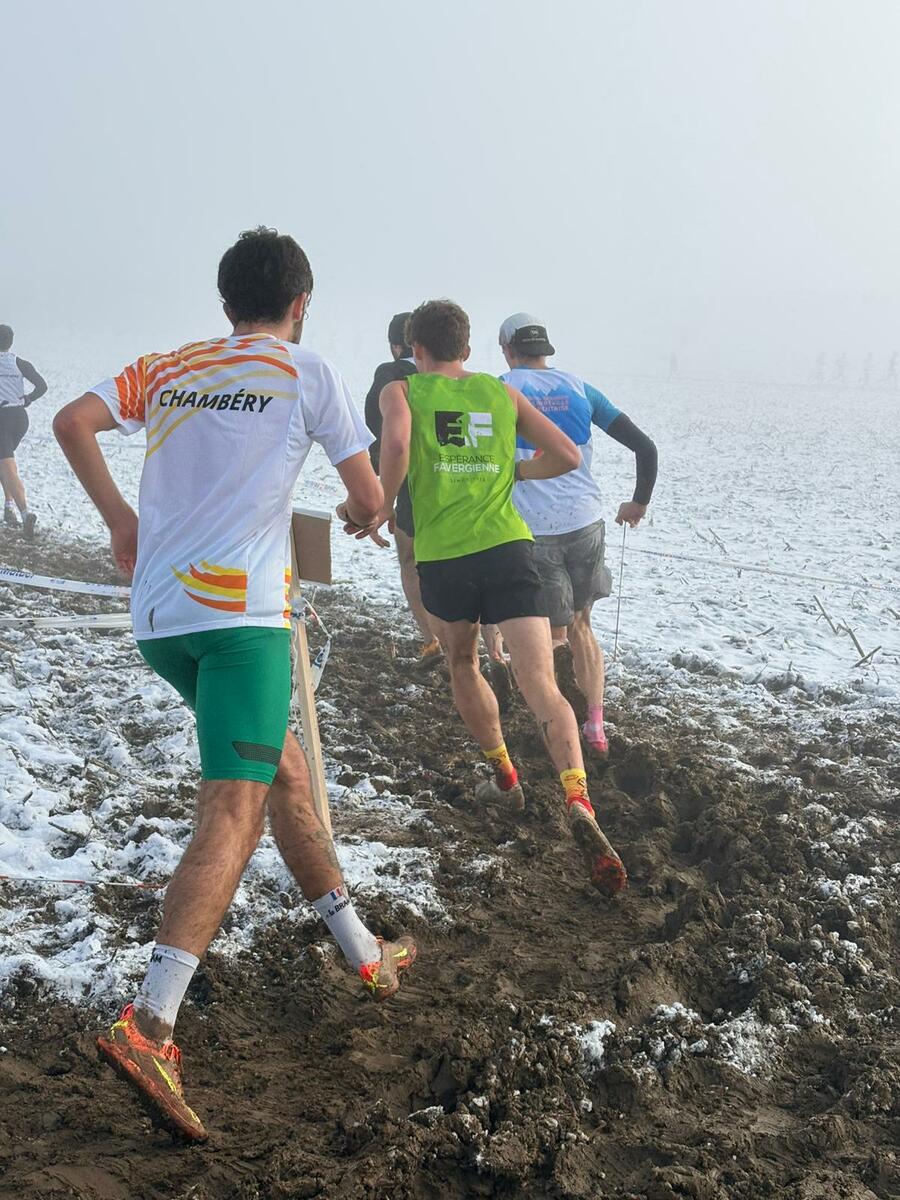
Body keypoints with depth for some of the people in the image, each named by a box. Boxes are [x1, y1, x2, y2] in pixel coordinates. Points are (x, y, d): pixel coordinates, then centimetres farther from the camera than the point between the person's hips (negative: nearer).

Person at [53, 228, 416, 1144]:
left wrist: (118, 516, 17)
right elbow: (370, 499, 4)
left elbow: (72, 422, 6)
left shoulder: (168, 366, 15)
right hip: (239, 610, -6)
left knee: (282, 767, 17)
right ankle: (147, 1026, -23)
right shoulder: (308, 374, 3)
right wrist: (353, 514, 27)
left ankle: (364, 955, 29)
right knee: (235, 809, -11)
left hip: (155, 615, 7)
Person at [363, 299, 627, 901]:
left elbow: (396, 445, -17)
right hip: (509, 548, 1)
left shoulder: (401, 390, 6)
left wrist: (382, 507, -2)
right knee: (543, 687, -7)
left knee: (463, 665, 26)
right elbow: (567, 456, 11)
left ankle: (506, 780, 35)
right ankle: (580, 806, -27)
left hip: (442, 557, -1)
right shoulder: (502, 392, 15)